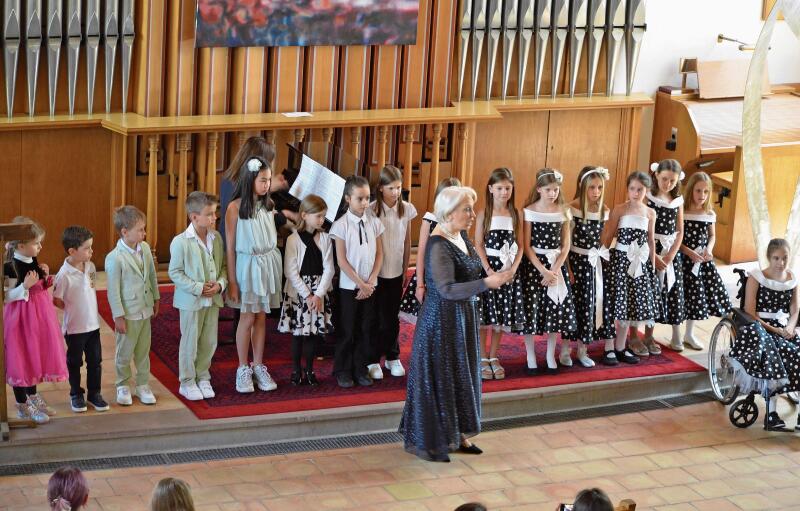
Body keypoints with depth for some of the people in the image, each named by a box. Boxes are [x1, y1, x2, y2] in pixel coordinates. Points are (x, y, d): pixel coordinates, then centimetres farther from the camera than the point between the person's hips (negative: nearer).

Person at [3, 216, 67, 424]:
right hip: (21, 317, -8)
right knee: (21, 359, 2)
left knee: (35, 356, 19)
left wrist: (45, 276, 0)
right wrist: (25, 286, -28)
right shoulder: (11, 267, -20)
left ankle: (33, 397, 35)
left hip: (38, 314, 8)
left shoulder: (33, 261, 4)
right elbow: (6, 296, -21)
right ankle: (23, 406, 13)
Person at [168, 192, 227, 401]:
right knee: (190, 343, 5)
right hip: (191, 301, -5)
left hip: (213, 300, 5)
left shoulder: (216, 238, 2)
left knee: (209, 342, 12)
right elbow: (175, 273, -12)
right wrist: (198, 288, -19)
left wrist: (220, 284, -9)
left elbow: (223, 266, 10)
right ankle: (187, 382, 17)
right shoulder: (180, 242, -15)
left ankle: (202, 377, 28)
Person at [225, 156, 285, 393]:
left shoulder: (269, 205, 3)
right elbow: (230, 247, -8)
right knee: (247, 318, 2)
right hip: (247, 264, -4)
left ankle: (259, 367, 19)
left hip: (268, 263, 4)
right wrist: (231, 281, -9)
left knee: (261, 316, 10)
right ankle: (243, 369, 14)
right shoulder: (235, 208, -11)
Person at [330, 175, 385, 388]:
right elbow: (341, 260, -10)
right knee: (347, 330, 4)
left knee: (365, 329, 9)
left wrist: (370, 281, -5)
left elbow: (379, 253, 5)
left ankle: (360, 369, 21)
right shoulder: (341, 225, -9)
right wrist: (360, 283, -12)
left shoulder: (374, 222, 2)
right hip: (348, 285, -4)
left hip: (370, 285, 4)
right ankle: (342, 371, 16)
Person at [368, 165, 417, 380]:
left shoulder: (406, 209, 0)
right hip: (377, 273, -3)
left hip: (396, 273, 3)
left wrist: (406, 269, 10)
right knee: (378, 318, 1)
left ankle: (392, 357, 24)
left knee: (393, 317, 11)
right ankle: (373, 360, 11)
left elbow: (407, 242, 9)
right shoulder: (372, 210, -11)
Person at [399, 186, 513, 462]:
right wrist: (486, 283, -33)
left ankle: (455, 434, 28)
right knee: (438, 377, 1)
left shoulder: (460, 236, 4)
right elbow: (446, 289, -29)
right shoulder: (438, 246, -23)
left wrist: (494, 277, 4)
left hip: (464, 317, 9)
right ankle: (426, 441, 14)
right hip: (441, 319, -9)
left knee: (461, 375, 16)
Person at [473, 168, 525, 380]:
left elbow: (519, 245, 3)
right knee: (484, 316, 0)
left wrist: (513, 269, -11)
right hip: (487, 267, -3)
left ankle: (494, 358, 21)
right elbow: (478, 245, -6)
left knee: (501, 317, 9)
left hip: (509, 269, 3)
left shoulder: (515, 214, 3)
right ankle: (482, 360, 11)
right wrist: (488, 270, -16)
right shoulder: (484, 214, -4)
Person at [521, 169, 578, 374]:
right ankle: (531, 357, 8)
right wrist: (543, 270, -15)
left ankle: (551, 357, 16)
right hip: (535, 265, -3)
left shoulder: (563, 212, 2)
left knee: (556, 310, 4)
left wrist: (555, 269, -10)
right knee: (532, 309, -3)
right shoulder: (529, 212, -6)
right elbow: (527, 246, -7)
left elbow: (565, 245, 2)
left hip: (556, 266, 3)